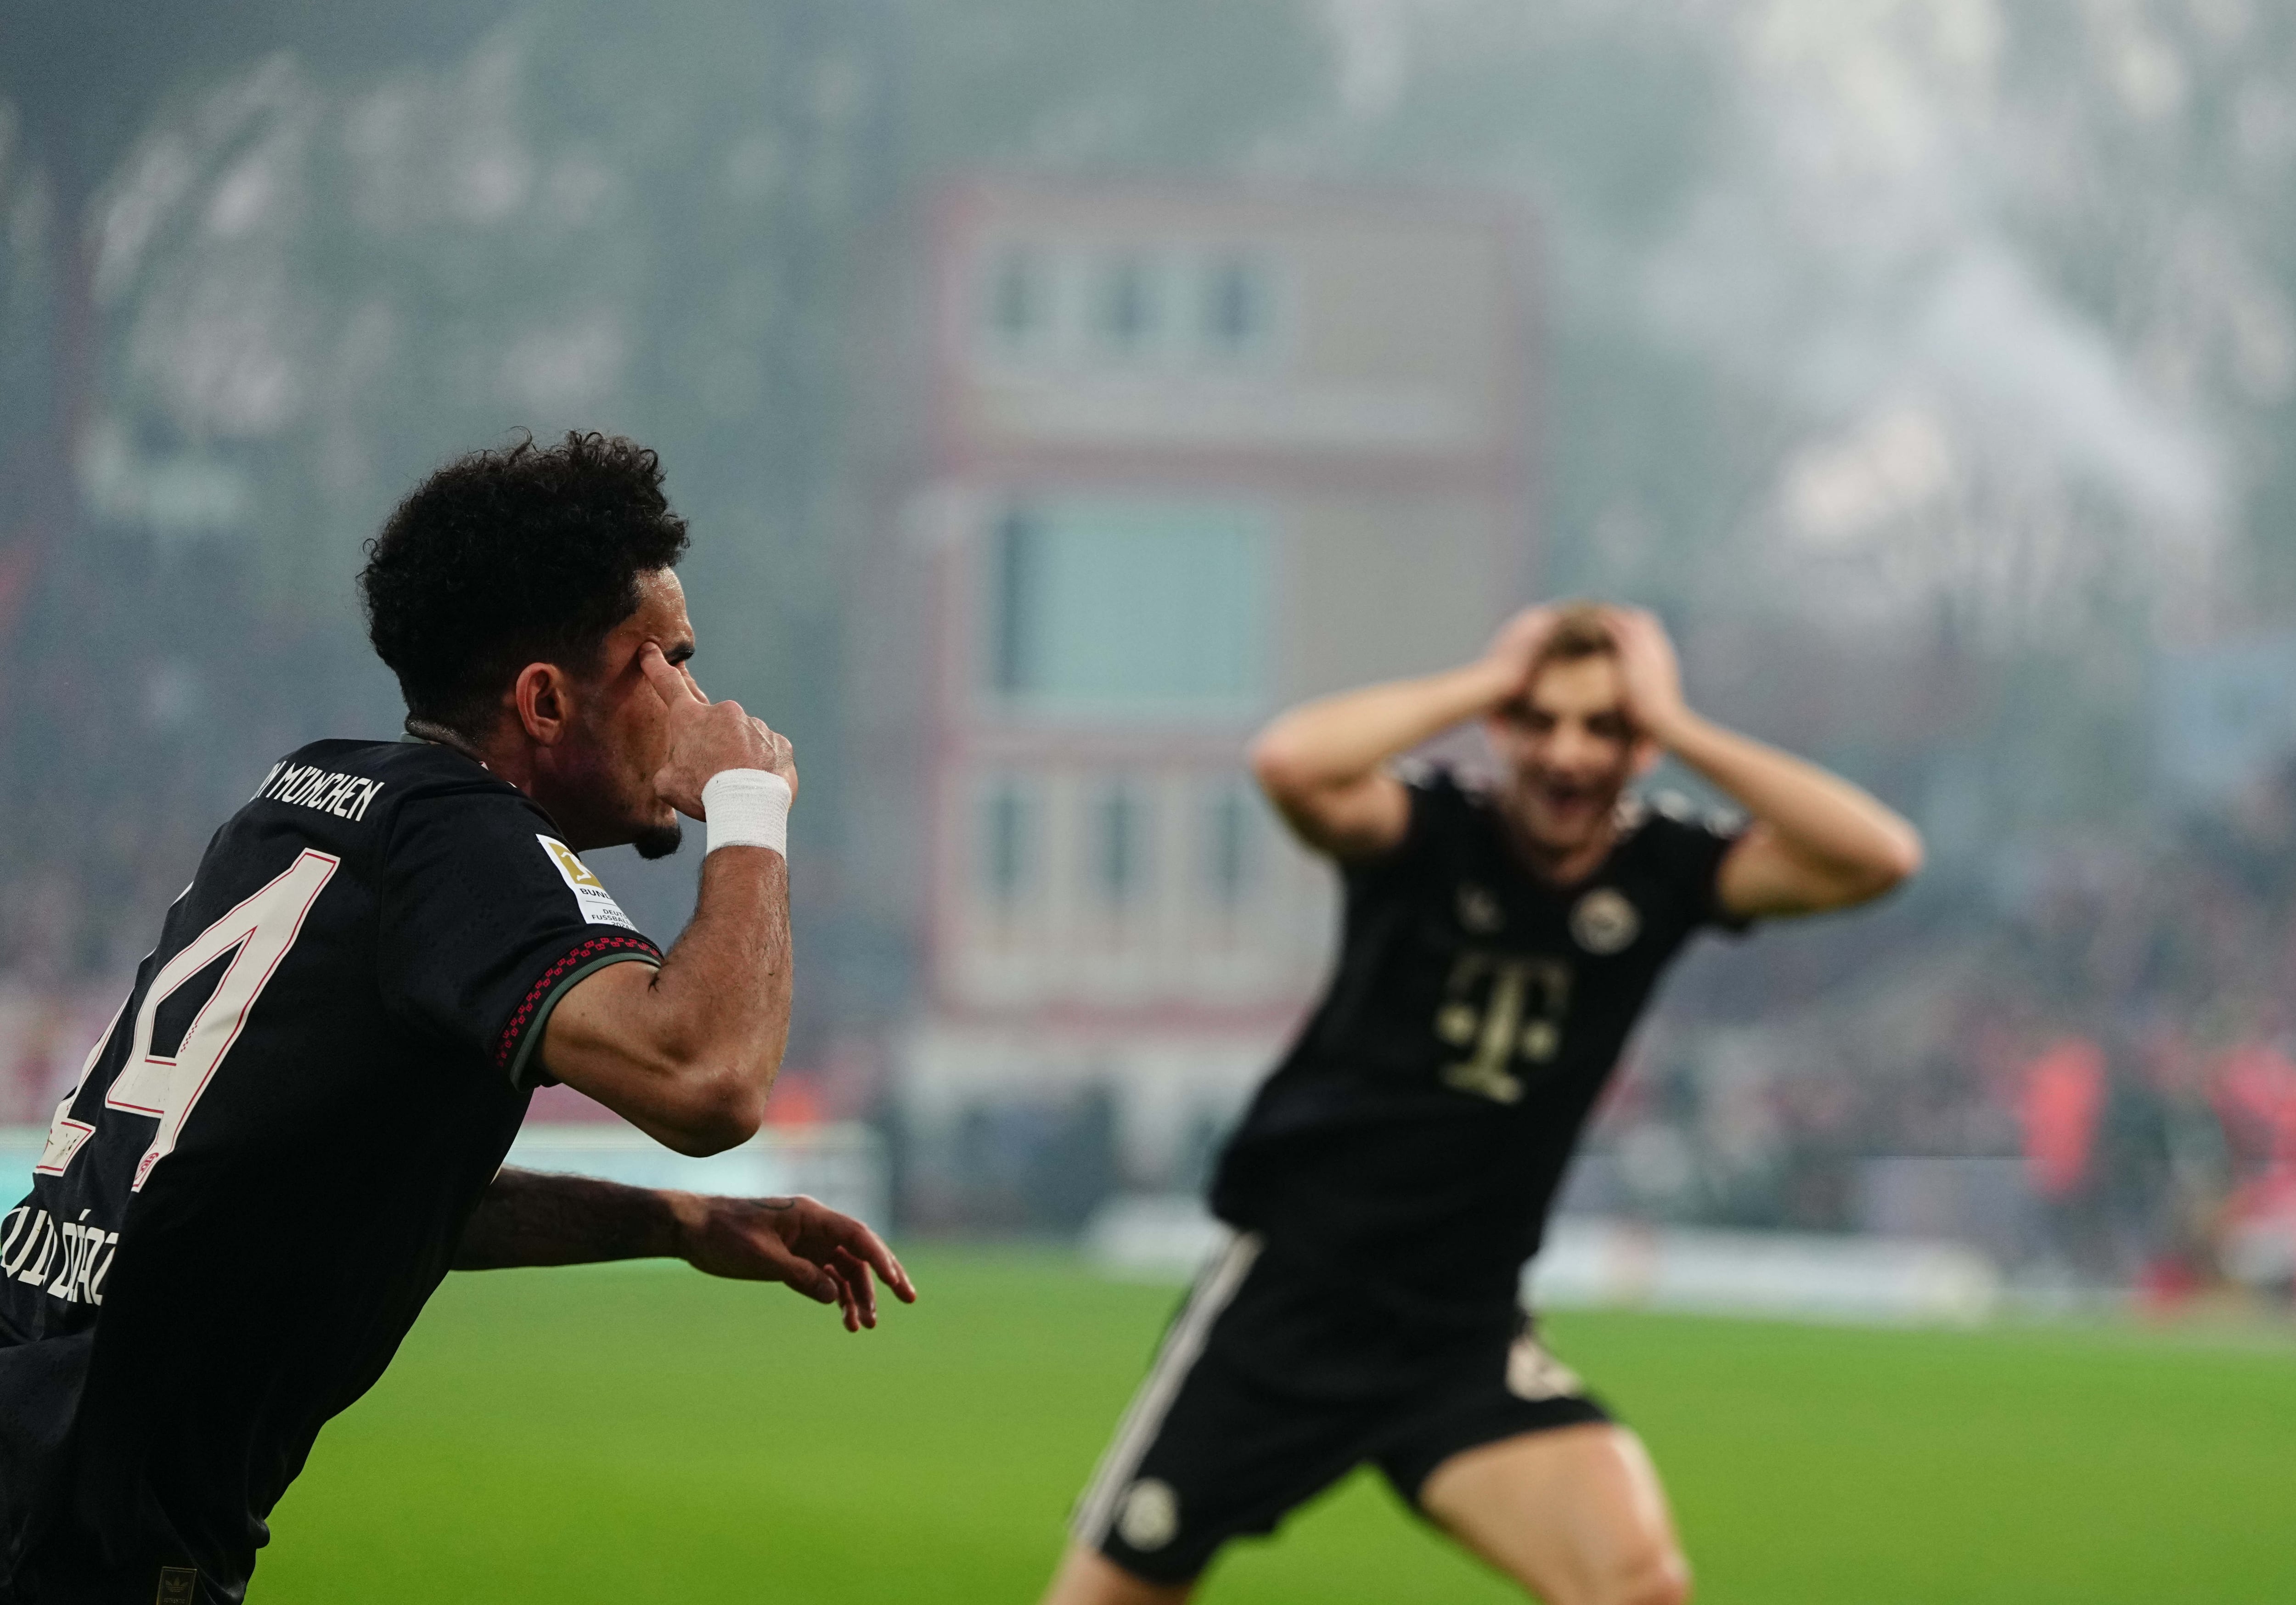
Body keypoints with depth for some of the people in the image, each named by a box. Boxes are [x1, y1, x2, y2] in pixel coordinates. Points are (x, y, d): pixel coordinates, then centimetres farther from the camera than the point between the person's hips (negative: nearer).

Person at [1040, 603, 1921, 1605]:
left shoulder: (1663, 874, -4)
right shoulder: (1433, 840, -12)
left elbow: (1879, 856, -18)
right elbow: (1291, 761, -34)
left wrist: (1677, 728, -19)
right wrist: (1485, 684, -23)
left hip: (1466, 1338, 2)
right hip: (1286, 1305, -2)